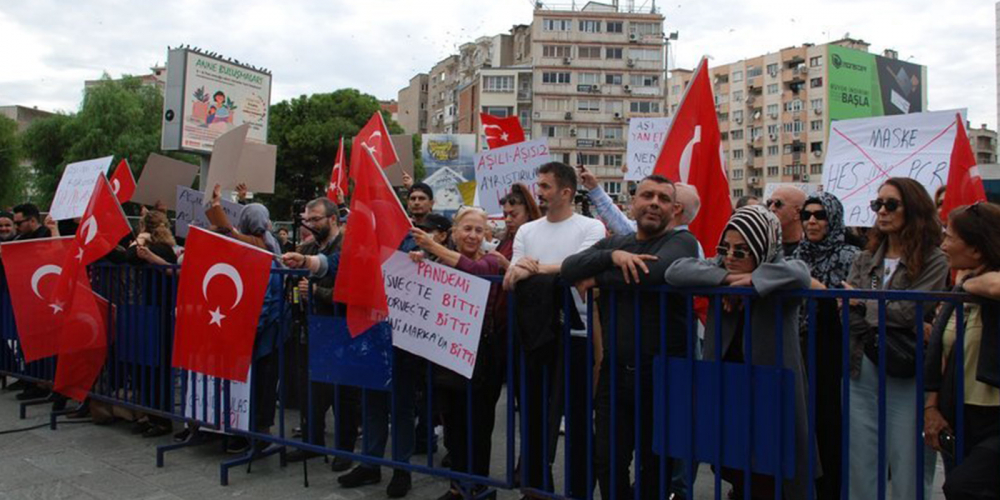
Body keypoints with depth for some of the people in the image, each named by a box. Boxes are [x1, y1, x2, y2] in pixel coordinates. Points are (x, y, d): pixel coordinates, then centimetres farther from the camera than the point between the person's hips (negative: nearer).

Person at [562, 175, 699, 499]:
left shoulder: (681, 240, -4)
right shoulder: (614, 242, 11)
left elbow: (659, 270, -28)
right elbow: (569, 268, -5)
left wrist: (598, 278, -15)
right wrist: (613, 256, -22)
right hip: (615, 370, 4)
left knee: (657, 465, 12)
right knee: (608, 462, 9)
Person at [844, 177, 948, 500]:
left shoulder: (933, 261, -2)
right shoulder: (865, 260, 11)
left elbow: (911, 310, -15)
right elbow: (849, 314, -1)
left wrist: (863, 301, -5)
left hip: (906, 376, -4)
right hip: (863, 370, 4)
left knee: (908, 470, 4)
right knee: (860, 466, 11)